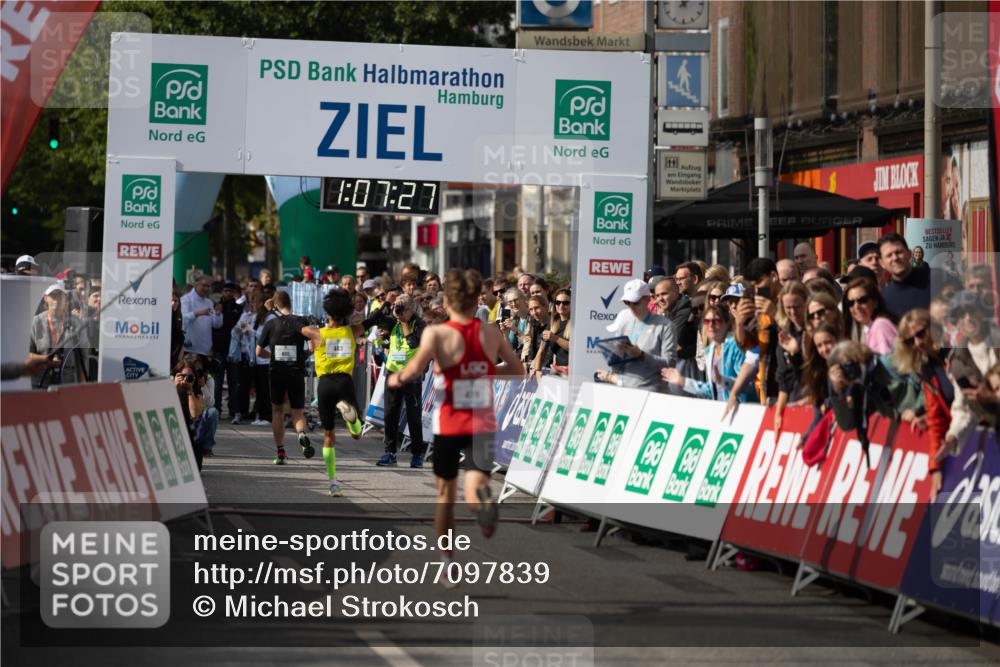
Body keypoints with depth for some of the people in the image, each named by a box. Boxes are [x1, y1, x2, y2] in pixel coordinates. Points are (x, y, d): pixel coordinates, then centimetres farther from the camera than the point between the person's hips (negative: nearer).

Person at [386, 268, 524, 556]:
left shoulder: (436, 333, -11)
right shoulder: (492, 334, 0)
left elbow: (416, 368, -25)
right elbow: (518, 369, 11)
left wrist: (397, 379, -5)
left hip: (449, 426, -1)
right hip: (483, 425, 1)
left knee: (445, 494, 19)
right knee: (473, 490, -7)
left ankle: (446, 559, 31)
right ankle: (483, 498, -45)